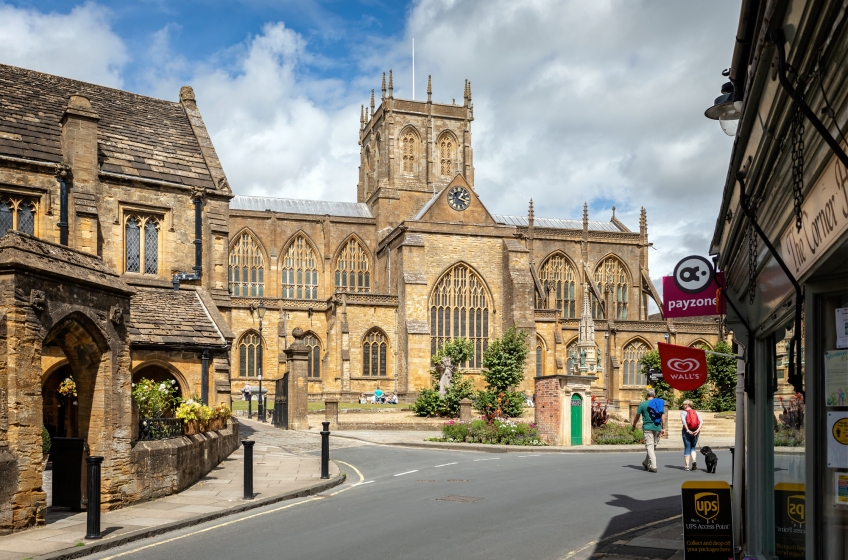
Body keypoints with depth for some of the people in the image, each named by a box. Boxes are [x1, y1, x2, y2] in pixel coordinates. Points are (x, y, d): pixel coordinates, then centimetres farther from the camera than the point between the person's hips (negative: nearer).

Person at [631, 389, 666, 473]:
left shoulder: (642, 404, -2)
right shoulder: (660, 403, 6)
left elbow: (637, 416, 4)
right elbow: (663, 416, 1)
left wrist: (633, 425, 19)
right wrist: (663, 428, 5)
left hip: (647, 427, -4)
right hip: (657, 428, 4)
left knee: (650, 447, -2)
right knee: (653, 446, 16)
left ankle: (653, 466, -11)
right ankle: (646, 463, 29)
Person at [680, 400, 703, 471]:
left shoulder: (683, 412, 0)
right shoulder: (696, 412, 11)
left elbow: (684, 421, -16)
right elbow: (701, 421, -2)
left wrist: (688, 430, -18)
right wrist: (698, 430, -10)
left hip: (687, 431, -3)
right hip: (695, 432, 3)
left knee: (687, 448, 4)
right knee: (693, 447, 16)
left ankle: (687, 466, 0)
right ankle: (694, 461, -7)